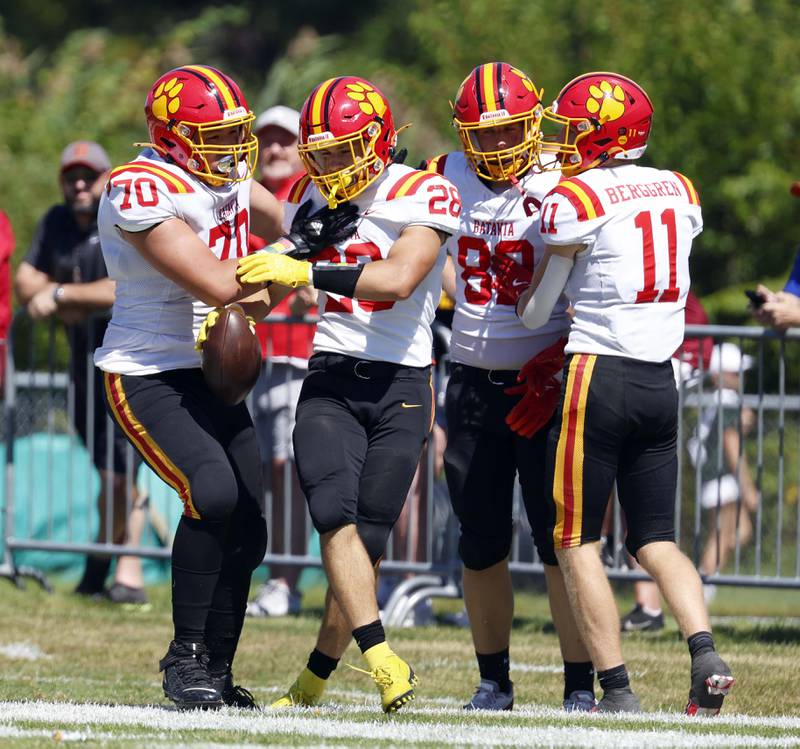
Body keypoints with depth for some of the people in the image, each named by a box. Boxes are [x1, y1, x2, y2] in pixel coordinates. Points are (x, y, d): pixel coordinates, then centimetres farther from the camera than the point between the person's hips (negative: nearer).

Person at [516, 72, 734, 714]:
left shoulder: (575, 200, -9)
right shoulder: (681, 193, 9)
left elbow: (534, 313, -2)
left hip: (598, 377, -6)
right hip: (662, 379, 6)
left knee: (577, 542, 4)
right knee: (657, 540, 12)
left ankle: (617, 689, -2)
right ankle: (707, 654, -10)